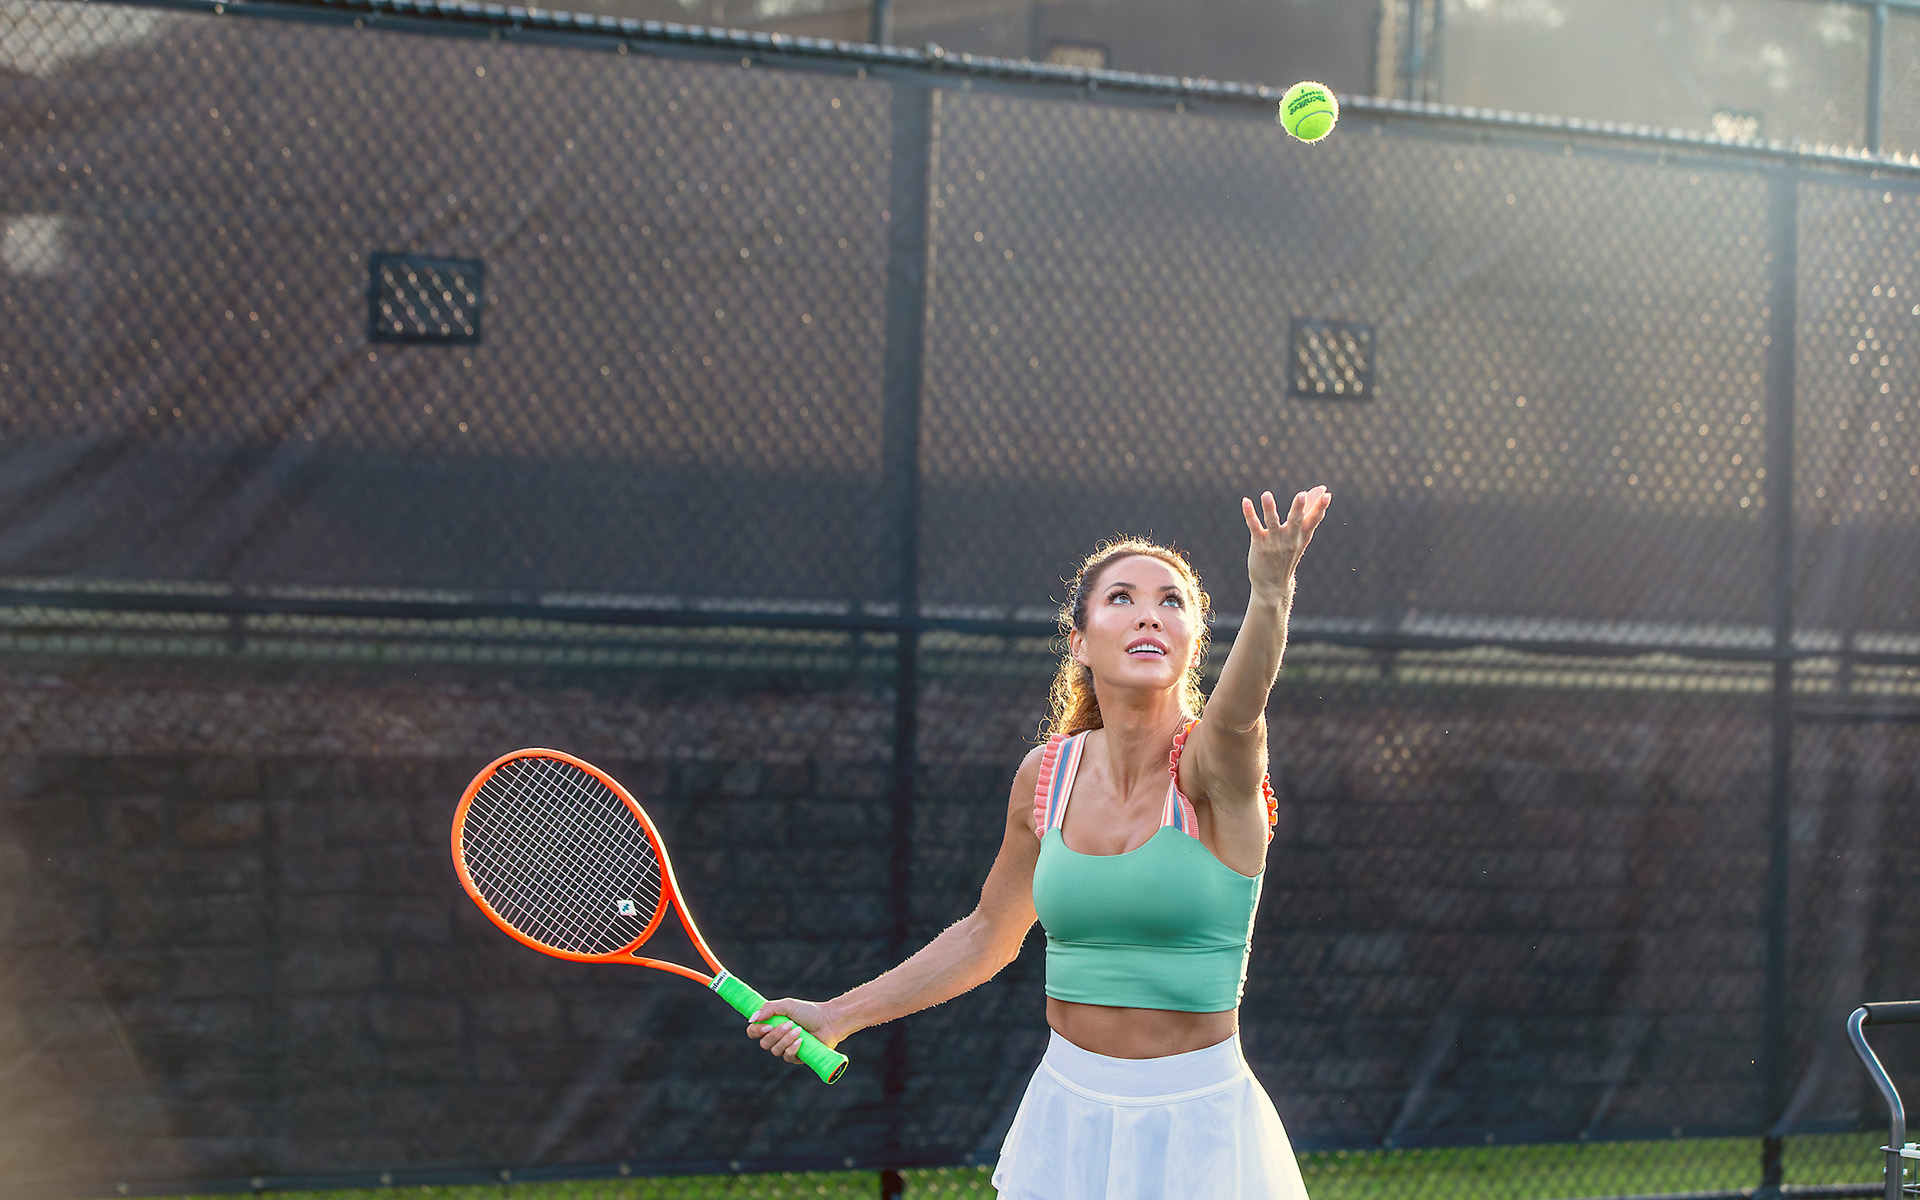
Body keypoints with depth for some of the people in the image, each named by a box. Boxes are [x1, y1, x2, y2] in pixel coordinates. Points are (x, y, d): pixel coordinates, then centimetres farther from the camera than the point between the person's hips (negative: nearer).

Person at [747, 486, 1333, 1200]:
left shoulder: (1212, 767, -14)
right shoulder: (1046, 773, 0)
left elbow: (1237, 715, -39)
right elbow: (988, 934, 15)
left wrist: (1271, 595, -58)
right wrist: (838, 1016, 15)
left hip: (1199, 1130, -4)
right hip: (1069, 1118, 4)